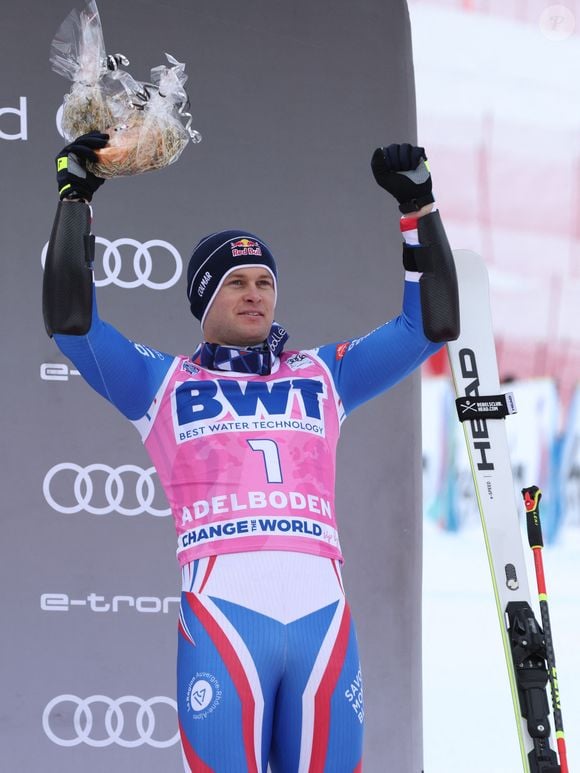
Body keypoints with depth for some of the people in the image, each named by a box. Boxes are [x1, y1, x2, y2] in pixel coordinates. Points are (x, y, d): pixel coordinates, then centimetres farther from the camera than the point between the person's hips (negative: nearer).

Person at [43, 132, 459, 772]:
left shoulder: (324, 376, 22)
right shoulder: (163, 383, 16)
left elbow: (429, 325, 21)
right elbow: (71, 320, 6)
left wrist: (417, 207, 17)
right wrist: (75, 198, 8)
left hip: (322, 616, 3)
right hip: (220, 612, -2)